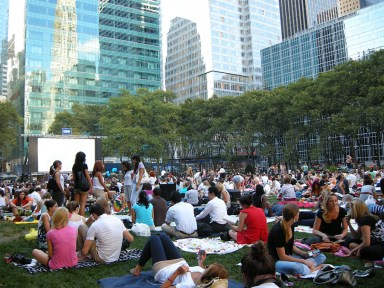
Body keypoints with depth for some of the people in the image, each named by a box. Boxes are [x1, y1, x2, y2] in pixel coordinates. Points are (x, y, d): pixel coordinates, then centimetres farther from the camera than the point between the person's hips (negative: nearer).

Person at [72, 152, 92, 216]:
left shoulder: (74, 166, 7)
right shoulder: (84, 165, -9)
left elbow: (73, 177, 12)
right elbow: (88, 177, -9)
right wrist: (91, 186, -4)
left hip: (76, 186, 5)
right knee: (83, 204, -5)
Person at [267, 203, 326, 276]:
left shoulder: (291, 226, 2)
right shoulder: (278, 230, -23)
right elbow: (282, 256, -19)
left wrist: (305, 254, -1)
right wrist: (303, 261, -16)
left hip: (288, 258, 9)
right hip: (276, 261, -9)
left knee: (321, 257, 0)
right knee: (294, 266, -43)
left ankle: (303, 269, -20)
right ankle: (311, 270, -16)